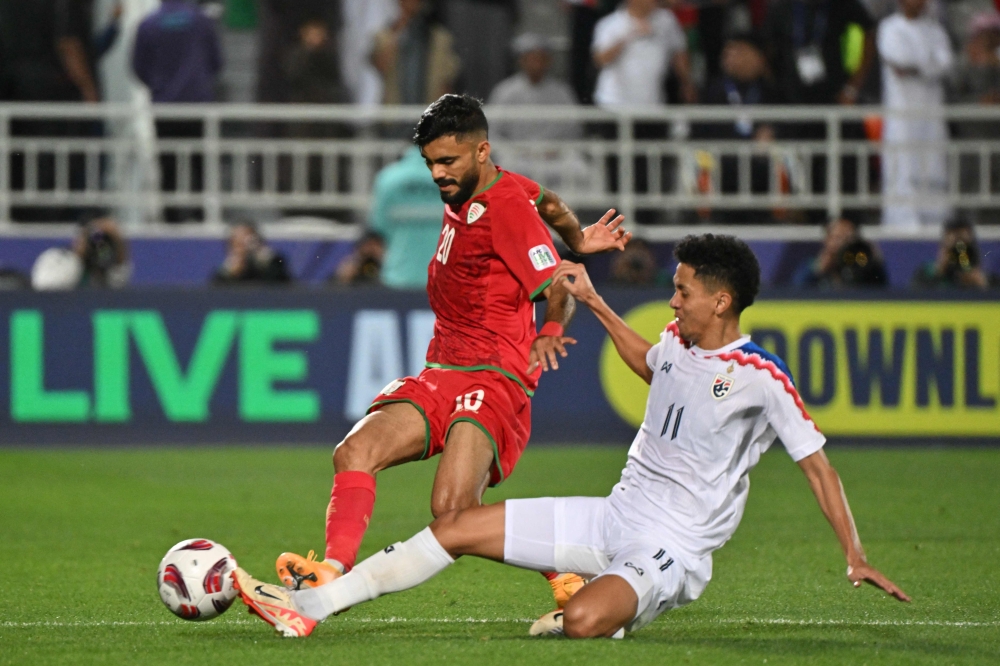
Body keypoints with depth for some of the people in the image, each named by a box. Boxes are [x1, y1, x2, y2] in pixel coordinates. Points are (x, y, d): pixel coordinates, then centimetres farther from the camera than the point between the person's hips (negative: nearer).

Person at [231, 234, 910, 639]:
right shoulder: (680, 341, 9)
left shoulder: (762, 377, -14)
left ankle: (559, 622, 0)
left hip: (670, 551, -8)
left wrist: (855, 555, -16)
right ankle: (307, 606, 0)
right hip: (613, 517, 8)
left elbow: (817, 463, -11)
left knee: (583, 620, -39)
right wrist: (594, 301, 33)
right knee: (458, 527, 0)